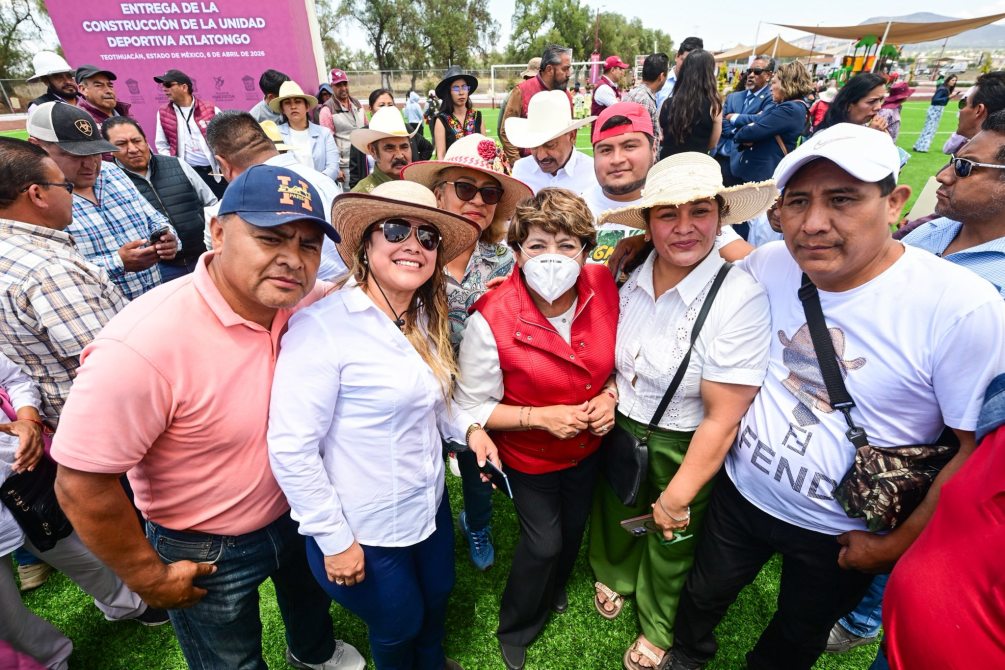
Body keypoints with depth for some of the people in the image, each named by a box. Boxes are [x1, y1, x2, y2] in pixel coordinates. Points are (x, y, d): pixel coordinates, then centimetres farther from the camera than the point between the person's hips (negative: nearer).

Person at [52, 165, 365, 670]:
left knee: (310, 599, 34)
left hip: (297, 513, 6)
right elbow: (80, 484, -25)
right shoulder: (144, 345, -35)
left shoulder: (302, 302, -18)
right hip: (205, 554, -5)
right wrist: (150, 578, -13)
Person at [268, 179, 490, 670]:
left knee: (437, 603, 28)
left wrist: (468, 427, -4)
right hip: (364, 534, -6)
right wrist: (333, 539, -15)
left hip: (431, 509, 7)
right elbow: (290, 449, -22)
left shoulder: (426, 320, 0)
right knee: (399, 629, 20)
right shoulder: (323, 325, -25)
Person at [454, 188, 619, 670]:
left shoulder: (603, 288, -19)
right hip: (529, 459, -4)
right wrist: (541, 417, -30)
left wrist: (607, 396, -19)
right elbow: (472, 408, -21)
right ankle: (515, 630, 47)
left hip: (587, 447, 5)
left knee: (574, 527, 27)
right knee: (543, 543, 11)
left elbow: (616, 359, -1)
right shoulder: (491, 320, -31)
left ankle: (553, 592, 64)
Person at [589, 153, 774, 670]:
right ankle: (614, 575, 65)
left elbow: (722, 419, -22)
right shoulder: (630, 274, -12)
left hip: (685, 446, -4)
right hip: (620, 428, 4)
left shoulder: (741, 298, -27)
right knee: (615, 513, 29)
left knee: (670, 544, 23)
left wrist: (678, 497, -15)